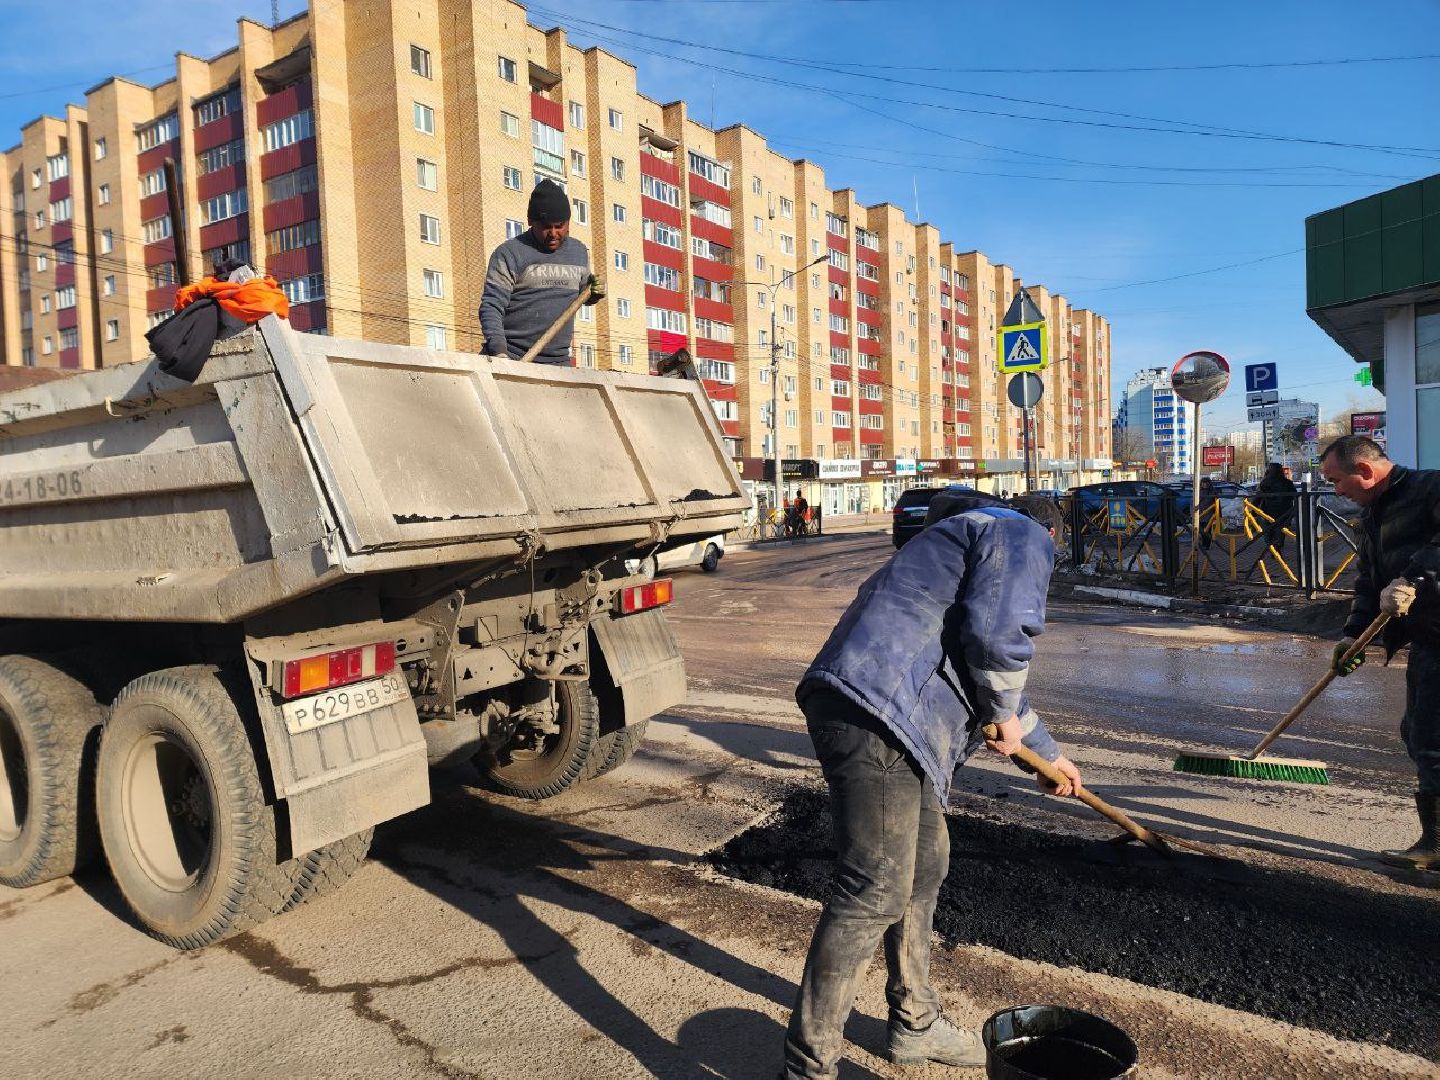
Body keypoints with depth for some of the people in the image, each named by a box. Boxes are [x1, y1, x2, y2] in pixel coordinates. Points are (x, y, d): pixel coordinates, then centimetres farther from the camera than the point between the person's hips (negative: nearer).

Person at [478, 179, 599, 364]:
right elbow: (491, 307, -8)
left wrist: (593, 295, 6)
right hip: (512, 357, -4)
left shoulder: (579, 252, 14)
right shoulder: (509, 253, -3)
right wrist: (498, 349, -24)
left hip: (559, 360, 5)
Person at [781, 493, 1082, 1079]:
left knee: (924, 866, 20)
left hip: (886, 713, 11)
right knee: (875, 890, -9)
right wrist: (1004, 715, 5)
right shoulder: (1024, 538, 5)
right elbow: (997, 636, -15)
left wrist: (1048, 752, 54)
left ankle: (914, 1024, 36)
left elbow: (995, 676, 45)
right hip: (875, 710, -11)